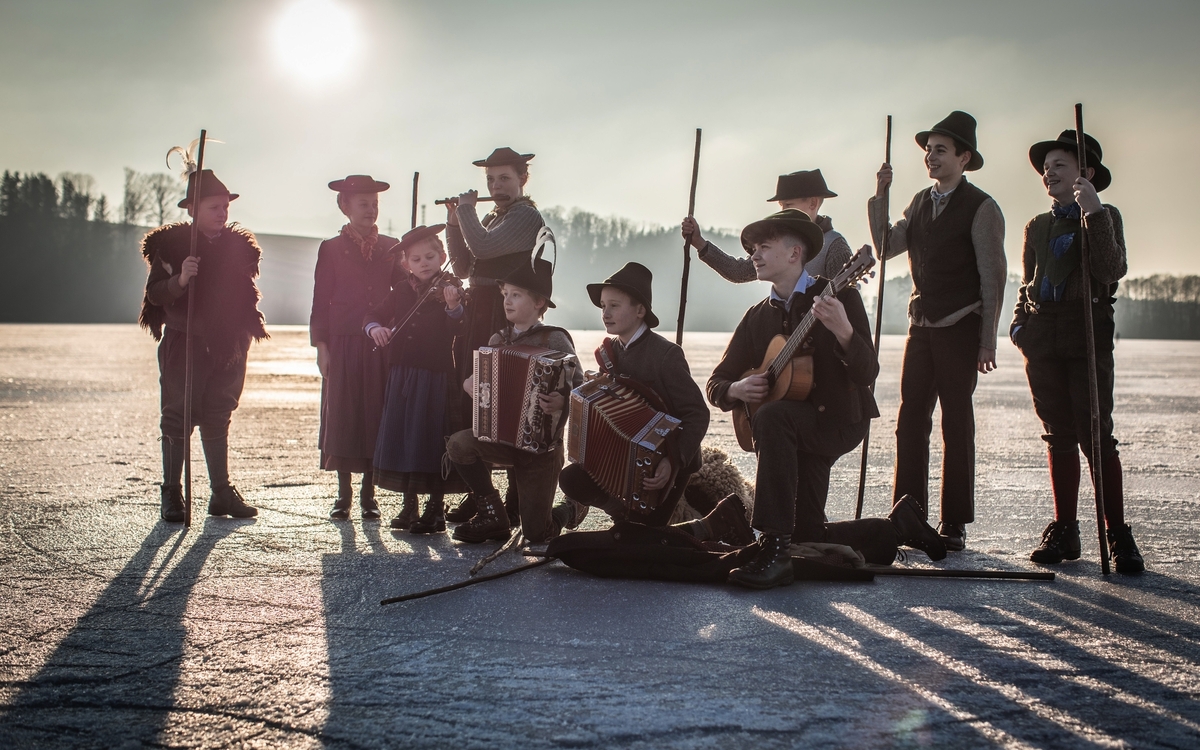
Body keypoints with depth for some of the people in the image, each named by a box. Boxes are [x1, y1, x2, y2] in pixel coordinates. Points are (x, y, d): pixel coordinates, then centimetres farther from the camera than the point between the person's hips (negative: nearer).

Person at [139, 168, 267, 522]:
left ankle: (222, 493, 14)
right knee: (178, 419, -2)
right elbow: (155, 294, -10)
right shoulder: (171, 245, -4)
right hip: (184, 344, -4)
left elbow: (247, 295, 17)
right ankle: (171, 495, 4)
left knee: (218, 419, 10)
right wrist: (180, 280, -28)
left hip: (227, 347, 4)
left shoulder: (238, 246, 9)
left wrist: (245, 334, 7)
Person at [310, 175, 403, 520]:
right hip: (343, 345, -2)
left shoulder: (390, 248, 9)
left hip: (381, 347, 2)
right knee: (342, 416, 0)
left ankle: (368, 494, 11)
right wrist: (321, 345, -4)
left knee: (376, 415, 3)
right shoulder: (331, 249, 4)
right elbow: (320, 300, 2)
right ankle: (344, 495, 9)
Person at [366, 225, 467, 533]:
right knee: (402, 438, 9)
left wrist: (453, 308, -37)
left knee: (432, 441, -3)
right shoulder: (403, 292, 9)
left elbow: (454, 331, -17)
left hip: (437, 378, -5)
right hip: (403, 376, 5)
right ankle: (409, 505, 21)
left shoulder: (448, 291, -5)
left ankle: (436, 509, 8)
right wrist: (374, 328, -7)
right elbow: (375, 315, 15)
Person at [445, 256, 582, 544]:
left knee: (535, 532, -6)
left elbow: (579, 388, -16)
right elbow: (478, 380, 16)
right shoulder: (499, 339, 6)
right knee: (459, 443, -24)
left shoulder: (554, 340, -10)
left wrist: (561, 402, -36)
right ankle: (493, 514, -4)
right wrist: (470, 384, -7)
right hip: (503, 436, 5)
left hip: (542, 445, -5)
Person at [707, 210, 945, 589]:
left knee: (772, 416, -36)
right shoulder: (757, 318, 8)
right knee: (807, 538, 3)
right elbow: (716, 383, 9)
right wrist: (736, 390, -15)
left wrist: (843, 332, -37)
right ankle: (899, 526, 27)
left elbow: (867, 375, -18)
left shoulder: (838, 295, -8)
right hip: (797, 433, 7)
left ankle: (774, 551, -37)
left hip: (840, 419, -6)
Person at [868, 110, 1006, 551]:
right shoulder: (920, 203, 13)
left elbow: (993, 277, -7)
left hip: (960, 329, -5)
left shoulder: (980, 208, -6)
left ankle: (954, 525, 7)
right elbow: (886, 247, 8)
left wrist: (987, 341, -10)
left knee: (956, 424, 0)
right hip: (921, 328, 5)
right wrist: (879, 197, -1)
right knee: (910, 422, 3)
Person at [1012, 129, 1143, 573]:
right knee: (1059, 436, 7)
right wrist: (1020, 324, 7)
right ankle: (1064, 530, 12)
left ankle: (1117, 535, -6)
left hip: (1087, 337, -5)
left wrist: (1092, 211, -21)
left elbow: (1113, 271, -16)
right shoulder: (1038, 226, 17)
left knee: (1096, 436, -10)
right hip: (1043, 340, 5)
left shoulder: (1105, 217, 2)